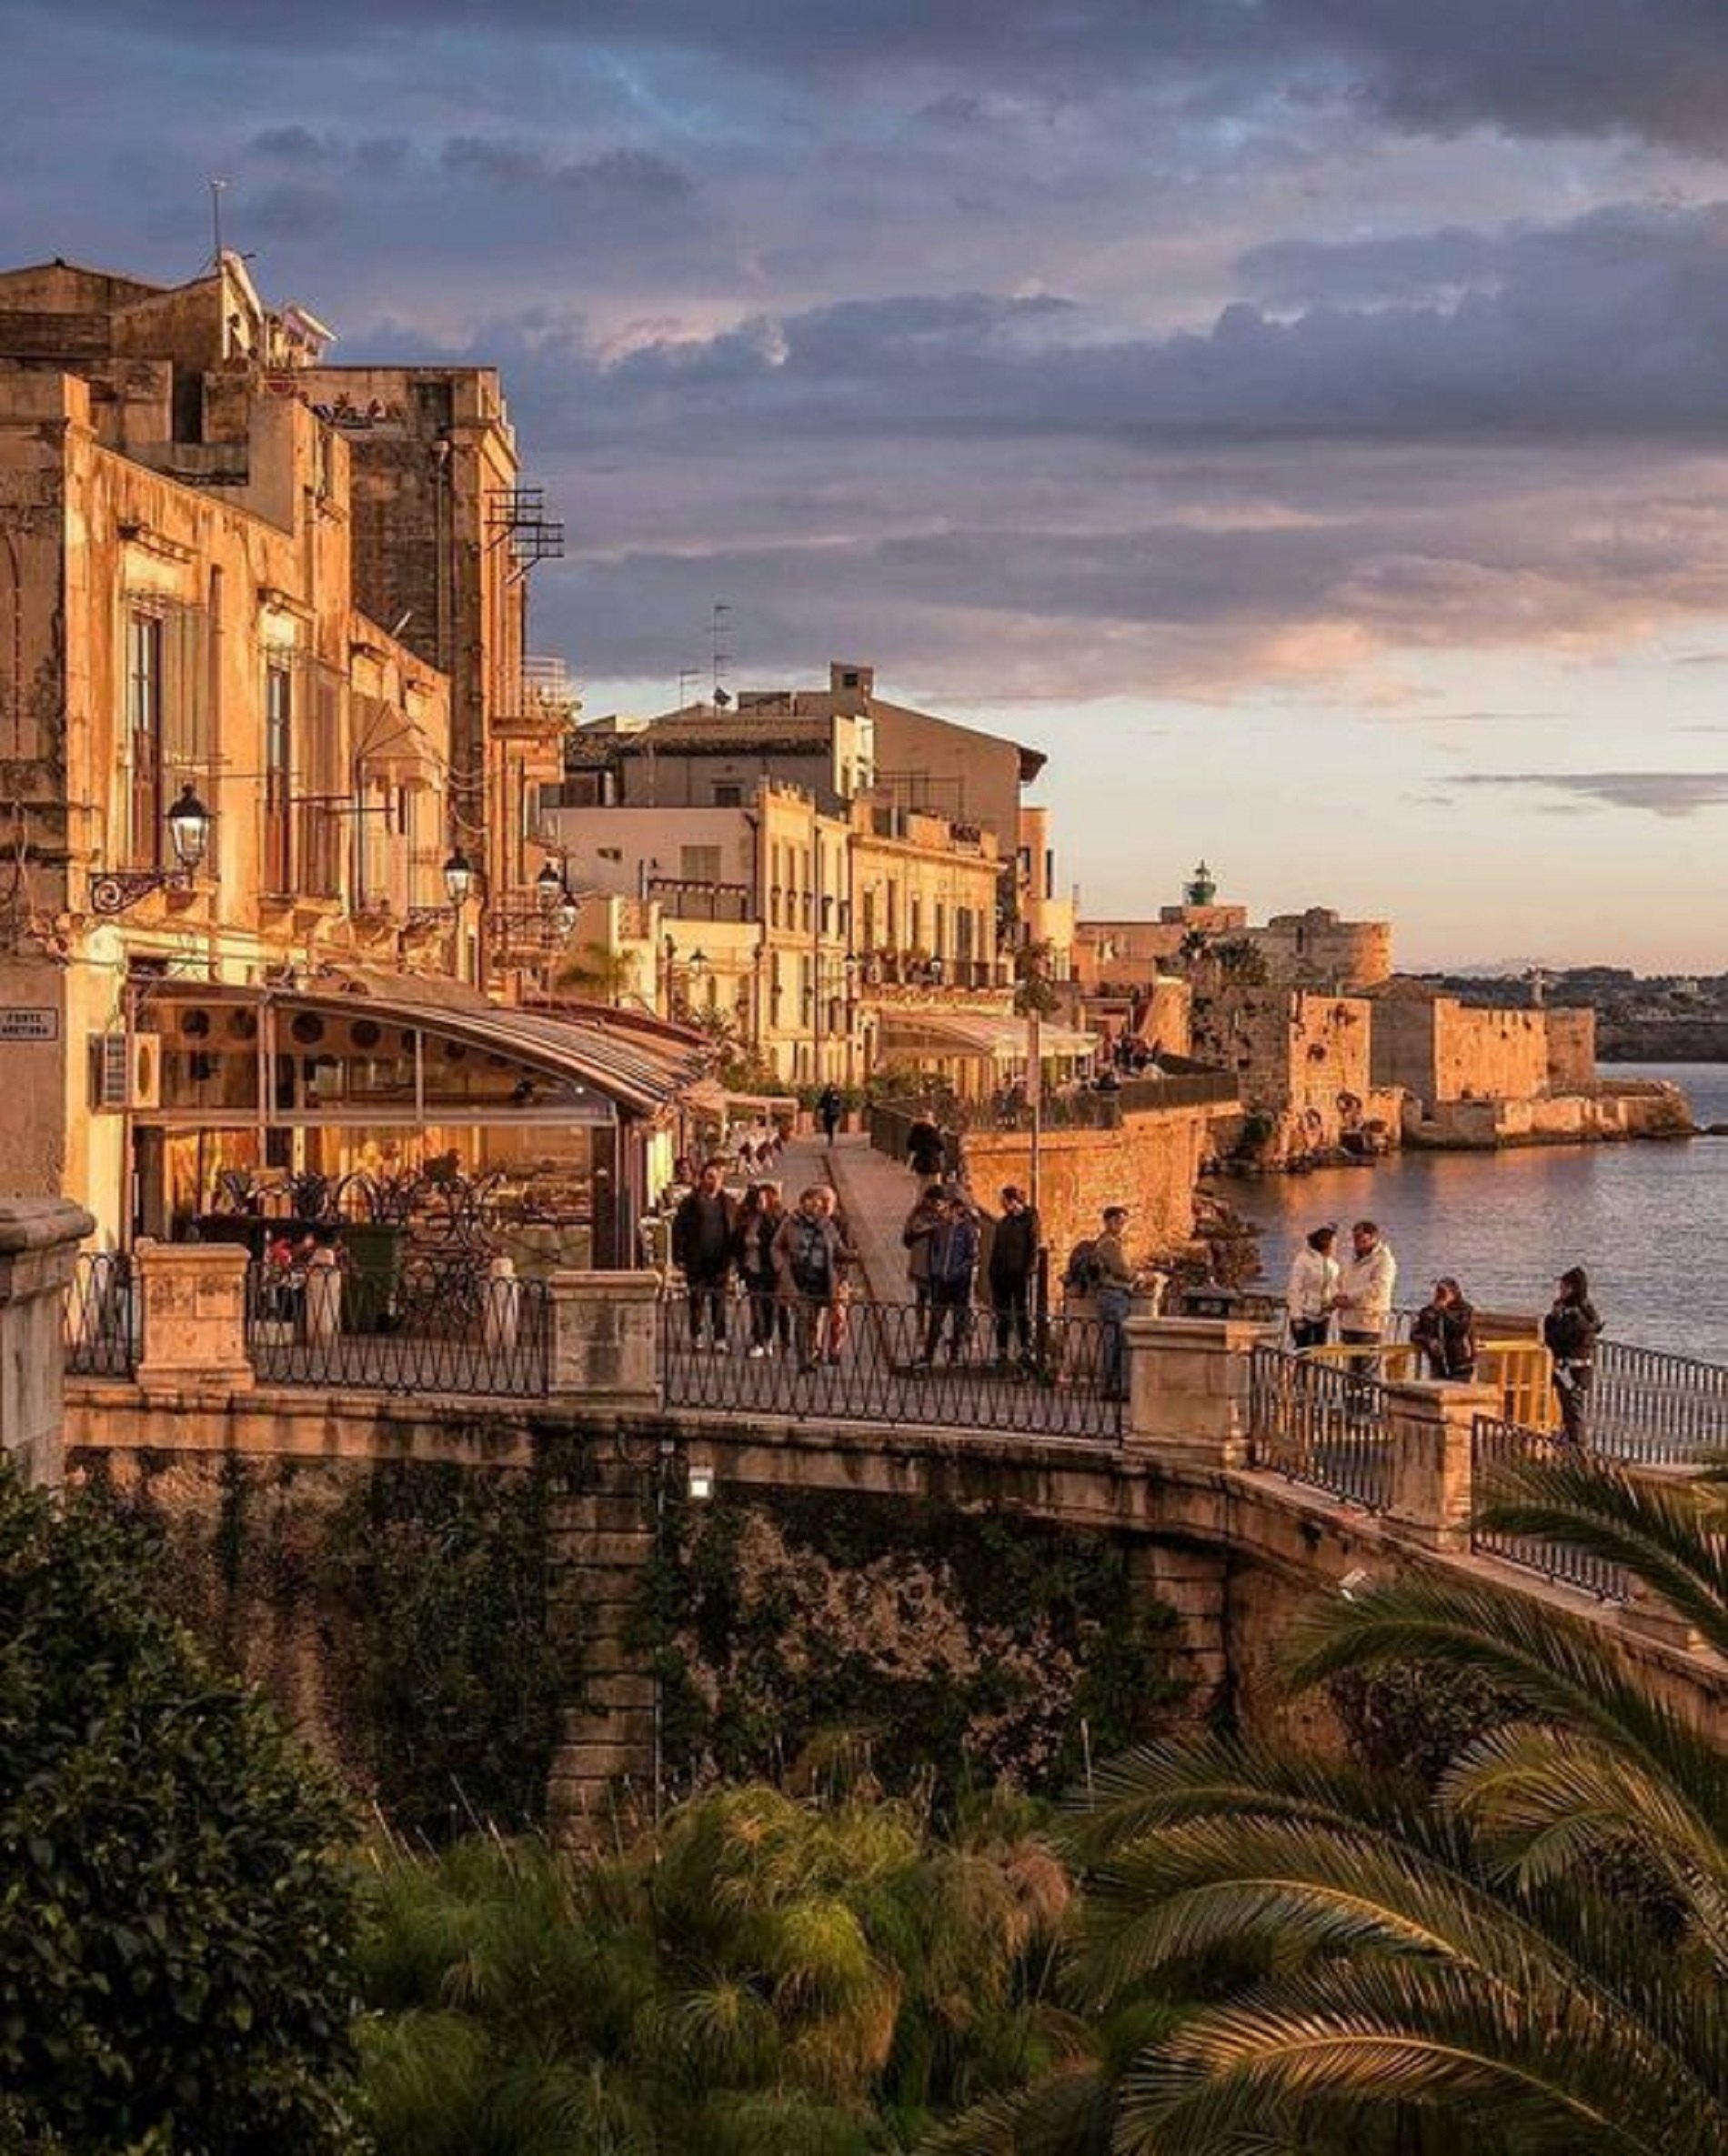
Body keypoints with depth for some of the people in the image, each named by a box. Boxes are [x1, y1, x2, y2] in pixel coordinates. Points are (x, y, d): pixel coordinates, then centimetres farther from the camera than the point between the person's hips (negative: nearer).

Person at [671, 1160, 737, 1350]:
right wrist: (679, 1256, -6)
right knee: (697, 1299, 3)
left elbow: (735, 1230, 13)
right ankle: (695, 1336, 13)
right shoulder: (691, 1202, 1)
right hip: (697, 1261, -2)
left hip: (720, 1260, 2)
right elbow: (679, 1228, 0)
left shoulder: (728, 1203, 9)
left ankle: (719, 1337, 6)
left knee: (719, 1299, 2)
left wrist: (733, 1256, 4)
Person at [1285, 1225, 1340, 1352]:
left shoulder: (1332, 1264, 7)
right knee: (1303, 1350, -6)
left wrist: (1336, 1298, -5)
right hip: (1305, 1314, -7)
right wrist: (1297, 1316, -15)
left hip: (1323, 1316, 7)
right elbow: (1294, 1289, -13)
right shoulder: (1303, 1259, -14)